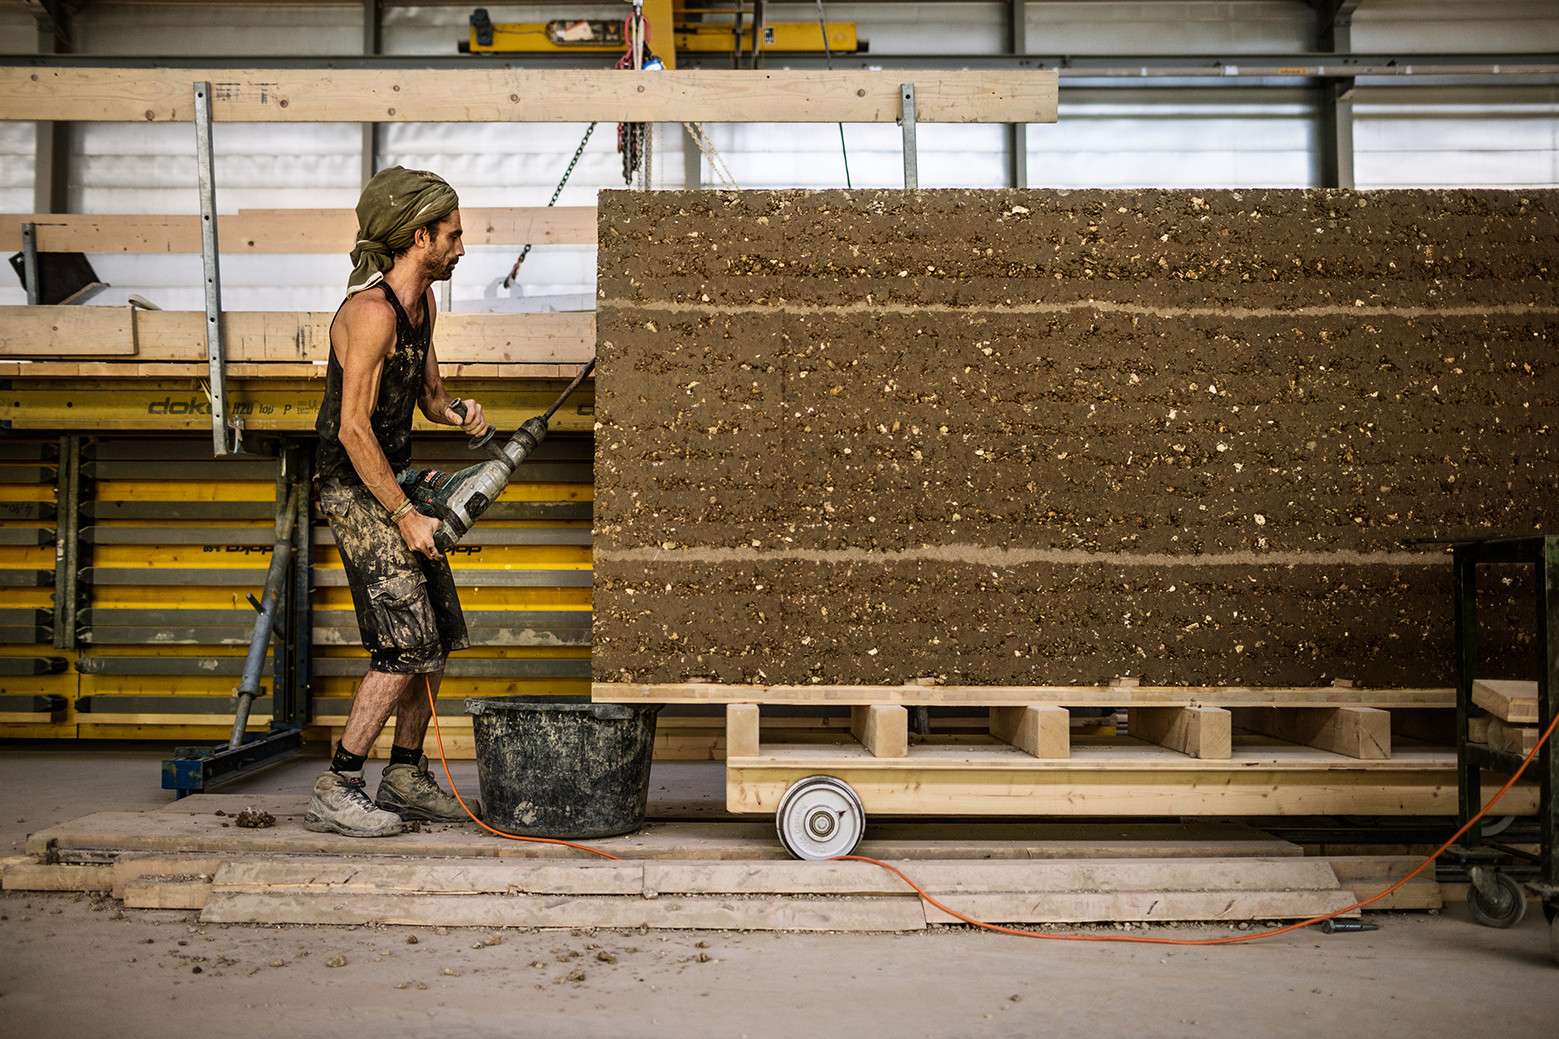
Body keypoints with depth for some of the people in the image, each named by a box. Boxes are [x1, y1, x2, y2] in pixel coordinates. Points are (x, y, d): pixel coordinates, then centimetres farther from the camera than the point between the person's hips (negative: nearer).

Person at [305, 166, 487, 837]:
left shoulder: (423, 301, 10)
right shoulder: (372, 311, -20)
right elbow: (353, 428, -22)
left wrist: (458, 412, -5)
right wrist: (405, 517, -21)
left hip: (394, 479, 10)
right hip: (354, 487, -10)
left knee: (441, 633, 10)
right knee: (407, 645, -12)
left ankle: (406, 777, 22)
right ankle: (334, 792, -2)